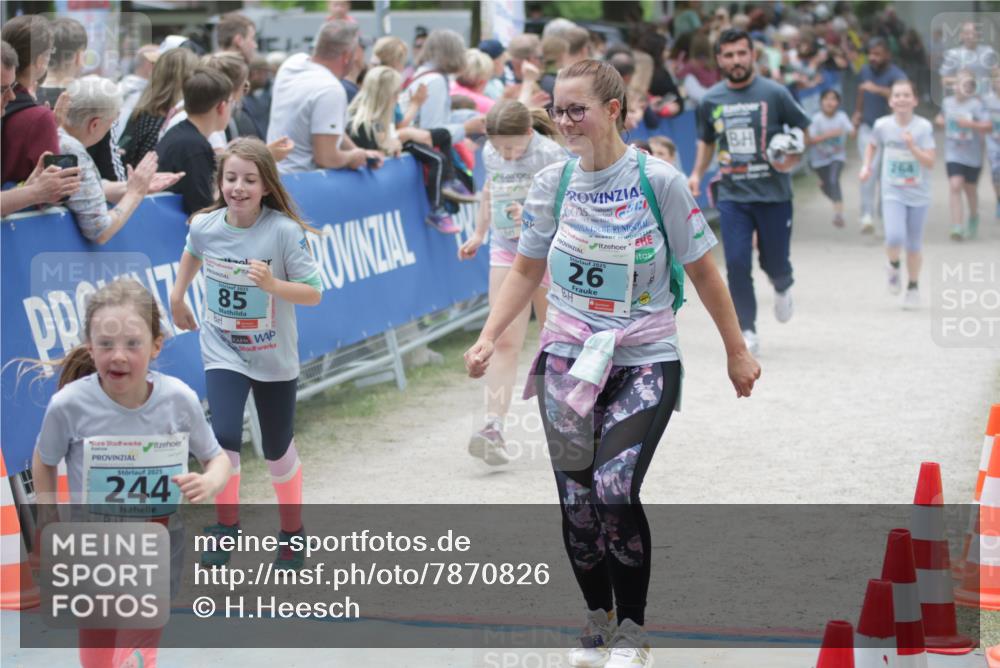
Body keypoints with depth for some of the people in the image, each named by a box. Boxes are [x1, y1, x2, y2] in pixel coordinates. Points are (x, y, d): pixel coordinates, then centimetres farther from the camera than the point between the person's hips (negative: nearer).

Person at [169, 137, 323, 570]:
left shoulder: (285, 231, -20)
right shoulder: (205, 226, -11)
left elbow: (314, 293, -17)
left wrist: (273, 285, -32)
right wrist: (177, 298, 21)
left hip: (274, 358, -1)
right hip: (223, 352, 1)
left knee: (278, 450, 12)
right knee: (224, 437, -18)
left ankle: (292, 532, 34)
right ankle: (226, 525, 4)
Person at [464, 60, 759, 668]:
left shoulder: (658, 180, -10)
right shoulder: (553, 184, 1)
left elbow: (703, 272, -1)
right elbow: (526, 273, 11)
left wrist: (737, 352, 4)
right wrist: (488, 339, -1)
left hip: (646, 362, -4)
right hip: (570, 360, 4)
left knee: (614, 487, -19)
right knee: (577, 501, 3)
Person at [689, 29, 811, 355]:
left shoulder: (774, 93, -5)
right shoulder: (711, 100, 4)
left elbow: (805, 130, 5)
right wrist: (697, 173, 9)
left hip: (773, 194, -2)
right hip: (732, 196, 2)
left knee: (774, 261, 5)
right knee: (736, 264, -8)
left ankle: (782, 288, 43)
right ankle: (747, 331, 5)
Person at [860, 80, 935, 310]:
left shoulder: (923, 127, -11)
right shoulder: (883, 125, -4)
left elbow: (930, 163, -14)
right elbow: (872, 145, 18)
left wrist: (912, 146, -28)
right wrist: (867, 165, 3)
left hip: (918, 195, 0)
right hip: (893, 193, 0)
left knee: (913, 246, 8)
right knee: (894, 238, -20)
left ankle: (913, 287, 28)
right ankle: (894, 266, 12)